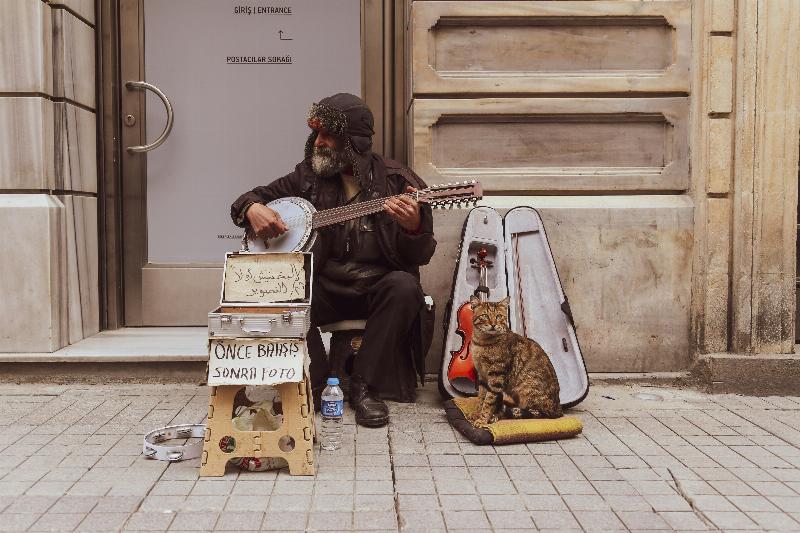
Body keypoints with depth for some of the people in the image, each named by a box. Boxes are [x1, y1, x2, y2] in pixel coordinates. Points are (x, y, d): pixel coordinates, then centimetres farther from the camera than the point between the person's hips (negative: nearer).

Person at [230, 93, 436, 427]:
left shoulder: (397, 181, -2)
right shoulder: (308, 176, 7)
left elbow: (421, 256, -5)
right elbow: (254, 196, 17)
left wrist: (413, 227, -28)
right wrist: (252, 208, -7)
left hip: (377, 287, -1)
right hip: (324, 288, 2)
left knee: (404, 287, -33)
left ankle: (364, 387, -19)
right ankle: (314, 385, -11)